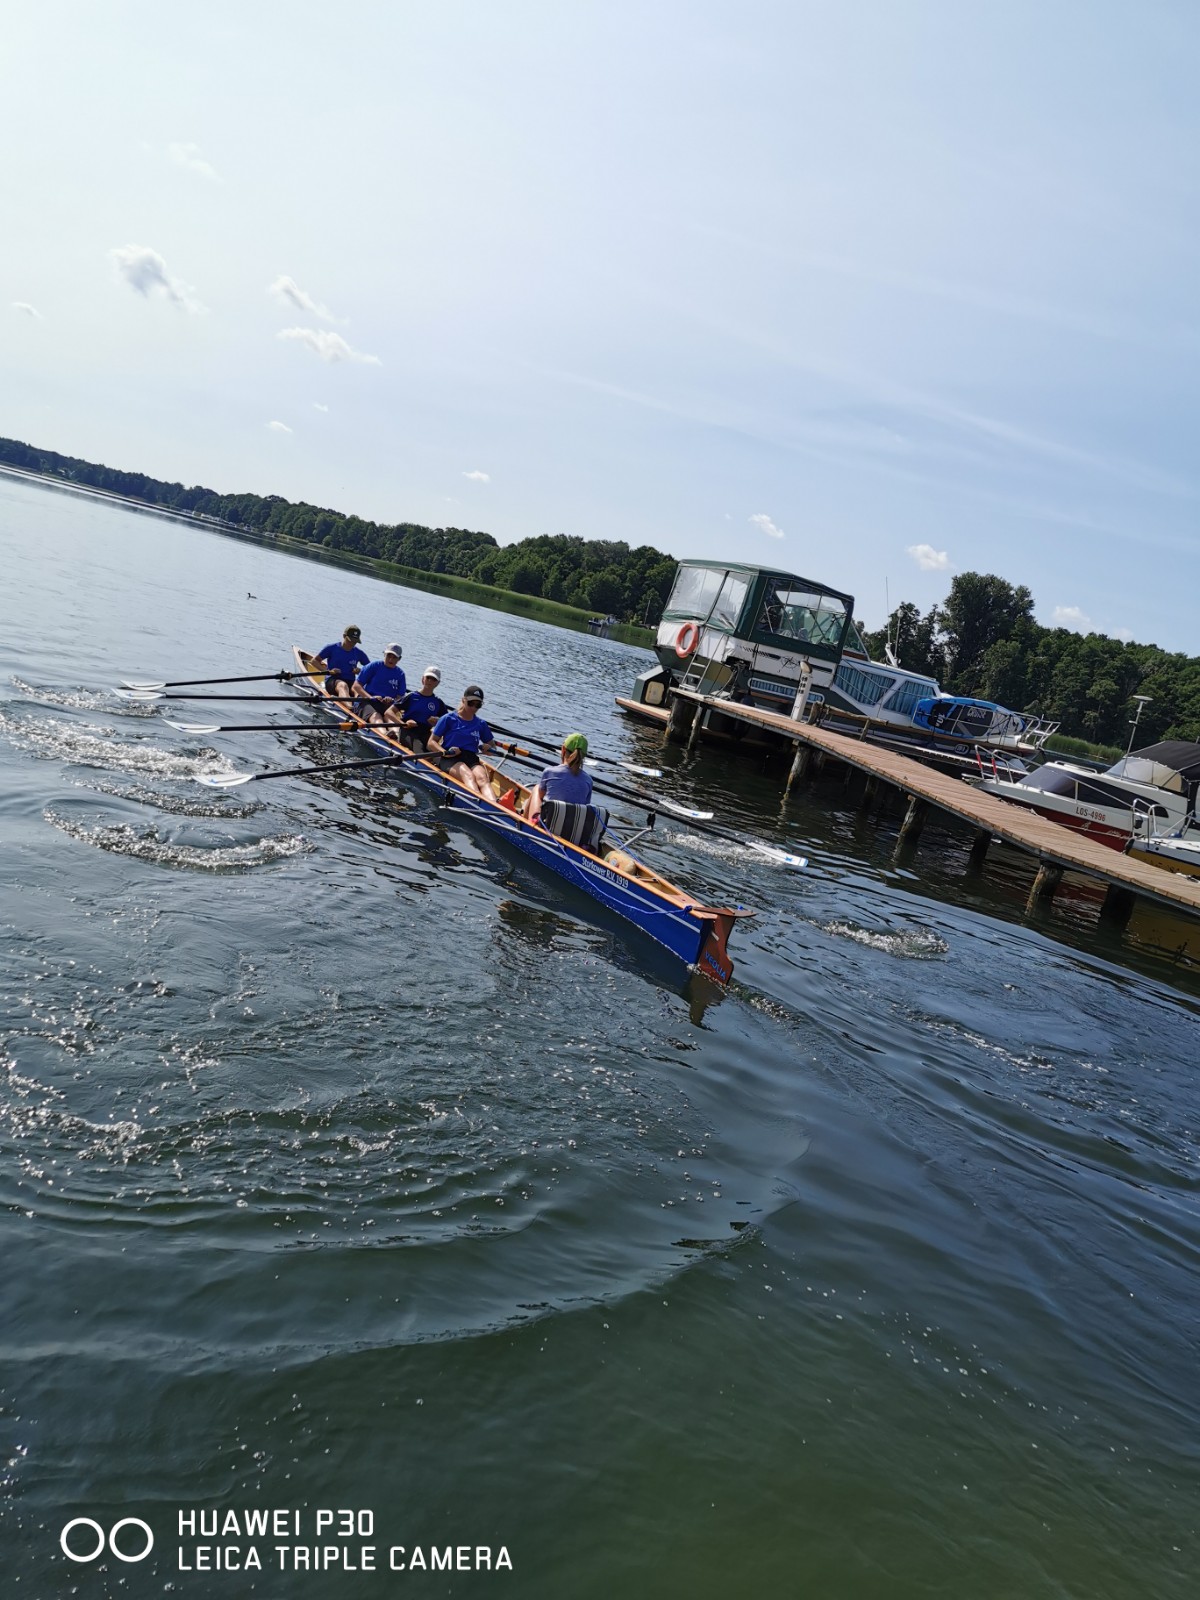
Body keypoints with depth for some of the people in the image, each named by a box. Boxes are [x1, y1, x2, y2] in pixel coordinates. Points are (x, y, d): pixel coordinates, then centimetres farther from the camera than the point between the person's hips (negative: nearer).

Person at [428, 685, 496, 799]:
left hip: (472, 760, 3)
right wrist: (445, 753, -15)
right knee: (469, 776, -36)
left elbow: (492, 745, 30)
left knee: (482, 779, -33)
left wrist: (488, 748, 4)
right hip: (450, 760, -3)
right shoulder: (449, 719, 8)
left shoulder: (481, 724, 20)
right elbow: (431, 742, 5)